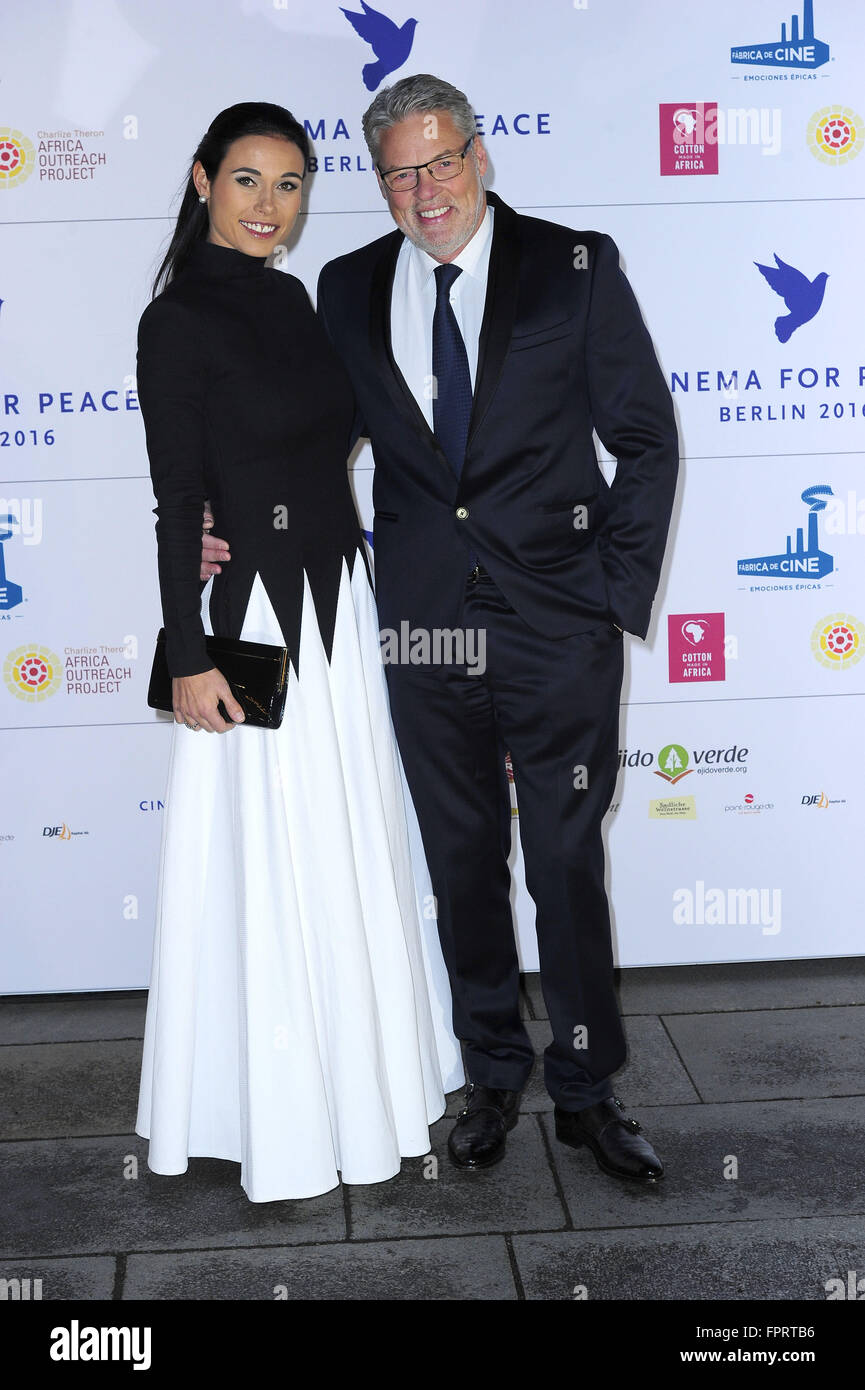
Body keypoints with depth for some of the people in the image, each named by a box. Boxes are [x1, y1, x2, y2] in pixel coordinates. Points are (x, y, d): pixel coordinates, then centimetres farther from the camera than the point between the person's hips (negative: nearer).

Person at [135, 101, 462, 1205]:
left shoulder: (289, 298, 11)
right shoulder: (180, 318, -11)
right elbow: (177, 500, -14)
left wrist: (352, 593, 13)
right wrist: (190, 655, -16)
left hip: (339, 601, 8)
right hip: (256, 614, -8)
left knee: (348, 850, 17)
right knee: (271, 864, 3)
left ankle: (356, 1064, 35)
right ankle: (276, 1110, 21)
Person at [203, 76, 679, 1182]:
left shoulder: (574, 268, -1)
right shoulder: (348, 289, 7)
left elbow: (646, 438, 1)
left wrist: (620, 592, -5)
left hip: (558, 630, -2)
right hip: (423, 624, 3)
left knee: (568, 864, 5)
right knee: (463, 866, 13)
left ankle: (585, 1090, 23)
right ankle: (492, 1077, 32)